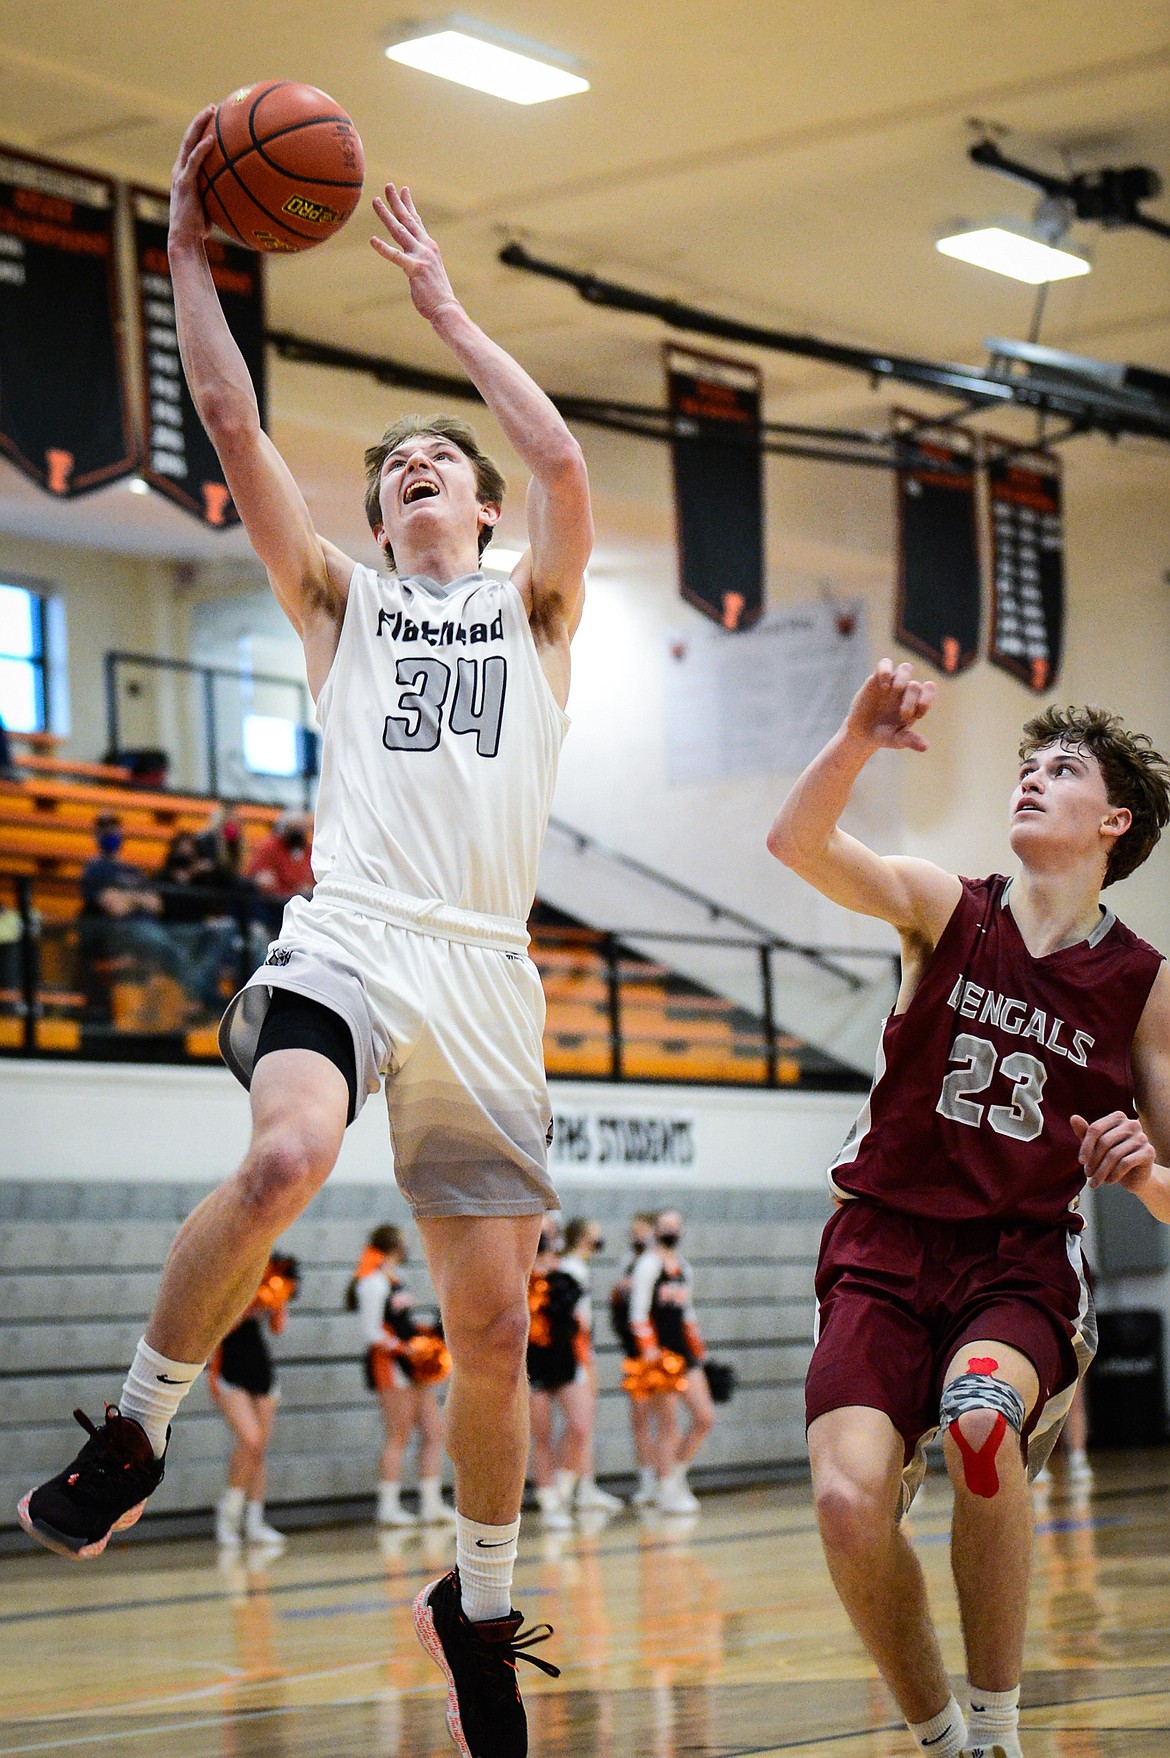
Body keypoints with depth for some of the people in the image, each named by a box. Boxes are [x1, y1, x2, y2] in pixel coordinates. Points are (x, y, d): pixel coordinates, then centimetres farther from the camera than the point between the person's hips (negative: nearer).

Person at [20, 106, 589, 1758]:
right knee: (284, 1159, -34)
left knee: (494, 1326, 2)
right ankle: (136, 1435, -15)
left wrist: (444, 307, 6)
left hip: (484, 976, 1)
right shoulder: (342, 601, 19)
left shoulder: (532, 610, 19)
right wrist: (190, 246, 4)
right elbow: (233, 425, 8)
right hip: (347, 938, -1)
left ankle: (480, 1609, 22)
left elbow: (565, 461, 0)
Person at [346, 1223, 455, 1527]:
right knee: (399, 1436, -9)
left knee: (434, 1432, 7)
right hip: (388, 1365, -10)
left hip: (415, 1366, 10)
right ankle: (388, 1506, -5)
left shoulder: (395, 1280, 20)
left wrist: (429, 1332, 9)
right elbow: (371, 1331, -16)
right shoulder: (374, 1283, -10)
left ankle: (431, 1503, 10)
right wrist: (405, 1350, -23)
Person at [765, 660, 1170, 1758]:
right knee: (850, 1499, -24)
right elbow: (797, 844, -15)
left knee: (980, 1417, -34)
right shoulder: (947, 909, 3)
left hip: (1022, 1264, 0)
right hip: (885, 1252, 0)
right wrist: (858, 739, -32)